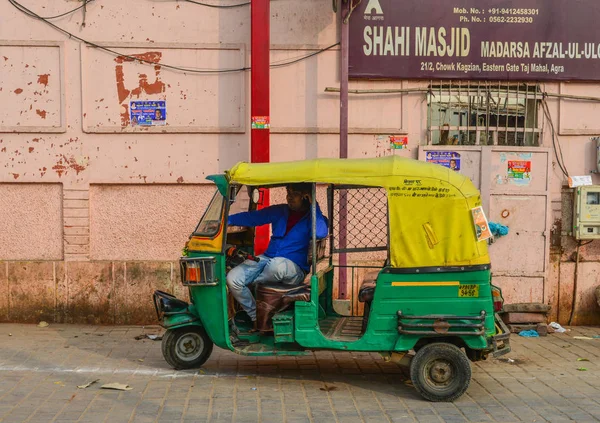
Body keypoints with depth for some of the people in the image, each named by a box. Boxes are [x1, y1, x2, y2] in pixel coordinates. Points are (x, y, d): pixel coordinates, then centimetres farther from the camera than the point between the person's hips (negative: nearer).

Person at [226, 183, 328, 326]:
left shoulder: (313, 218, 0)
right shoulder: (279, 211, 12)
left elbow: (321, 233, -23)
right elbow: (251, 217, 10)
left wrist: (314, 206, -16)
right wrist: (225, 220, -1)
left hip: (295, 269, -4)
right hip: (267, 260, 5)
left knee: (277, 264, -40)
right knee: (232, 278, -18)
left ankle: (252, 281, -6)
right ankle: (256, 317, 0)